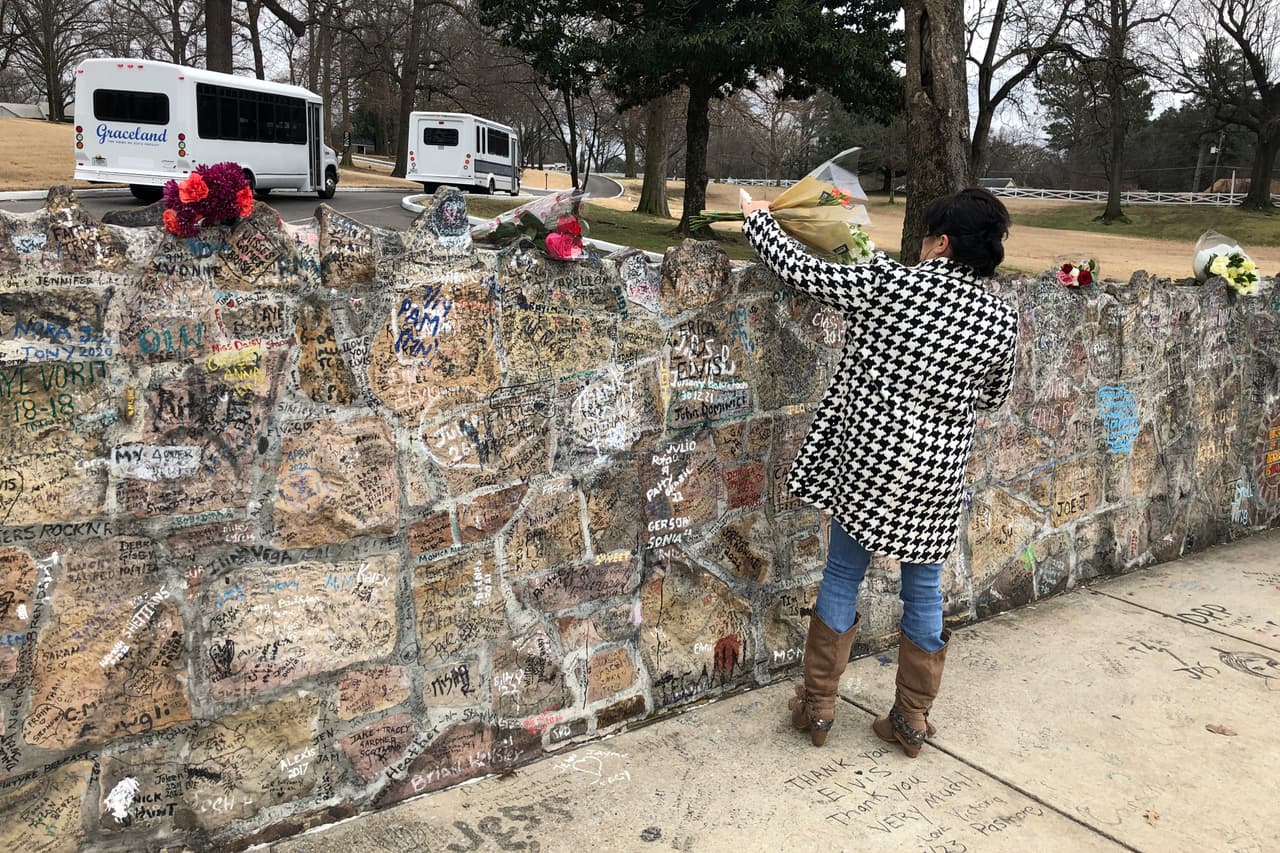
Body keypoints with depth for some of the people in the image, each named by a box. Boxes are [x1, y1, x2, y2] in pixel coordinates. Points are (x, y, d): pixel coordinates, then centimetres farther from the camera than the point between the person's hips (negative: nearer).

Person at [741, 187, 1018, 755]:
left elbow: (801, 270, -5)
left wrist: (758, 220, 12)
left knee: (843, 575, 12)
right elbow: (994, 397, 14)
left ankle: (817, 705, 24)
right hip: (937, 474, 3)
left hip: (868, 459, -2)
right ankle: (912, 719, 27)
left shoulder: (887, 284, -12)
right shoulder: (1001, 319, -1)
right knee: (923, 588, 15)